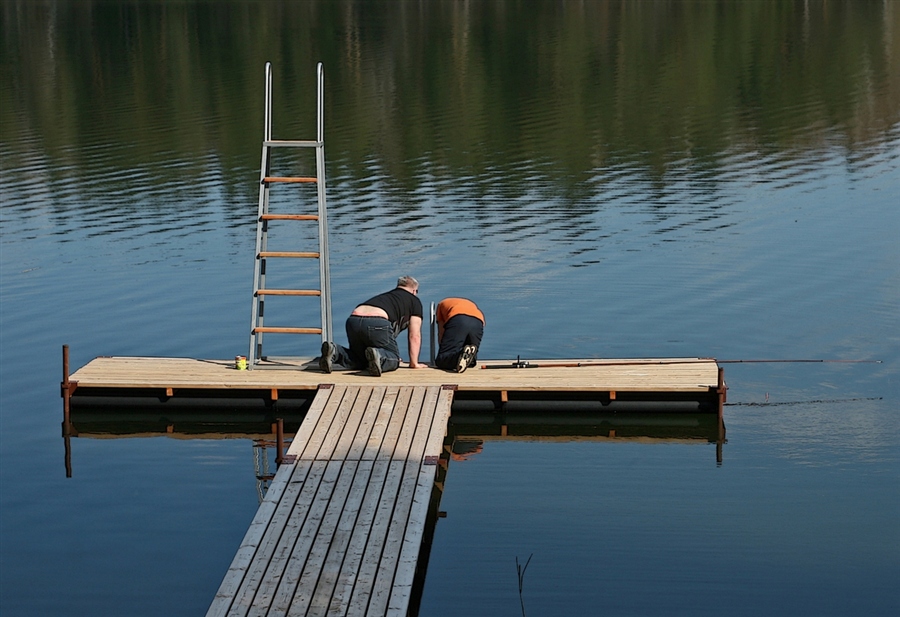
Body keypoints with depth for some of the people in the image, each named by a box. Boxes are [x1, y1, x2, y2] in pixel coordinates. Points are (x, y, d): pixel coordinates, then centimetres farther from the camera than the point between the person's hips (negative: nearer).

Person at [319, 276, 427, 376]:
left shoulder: (385, 295, 40)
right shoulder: (415, 301, 23)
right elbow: (414, 335, 19)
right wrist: (414, 363, 24)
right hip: (377, 323, -6)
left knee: (360, 358, 24)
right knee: (393, 358, 12)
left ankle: (335, 352, -5)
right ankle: (379, 357, -23)